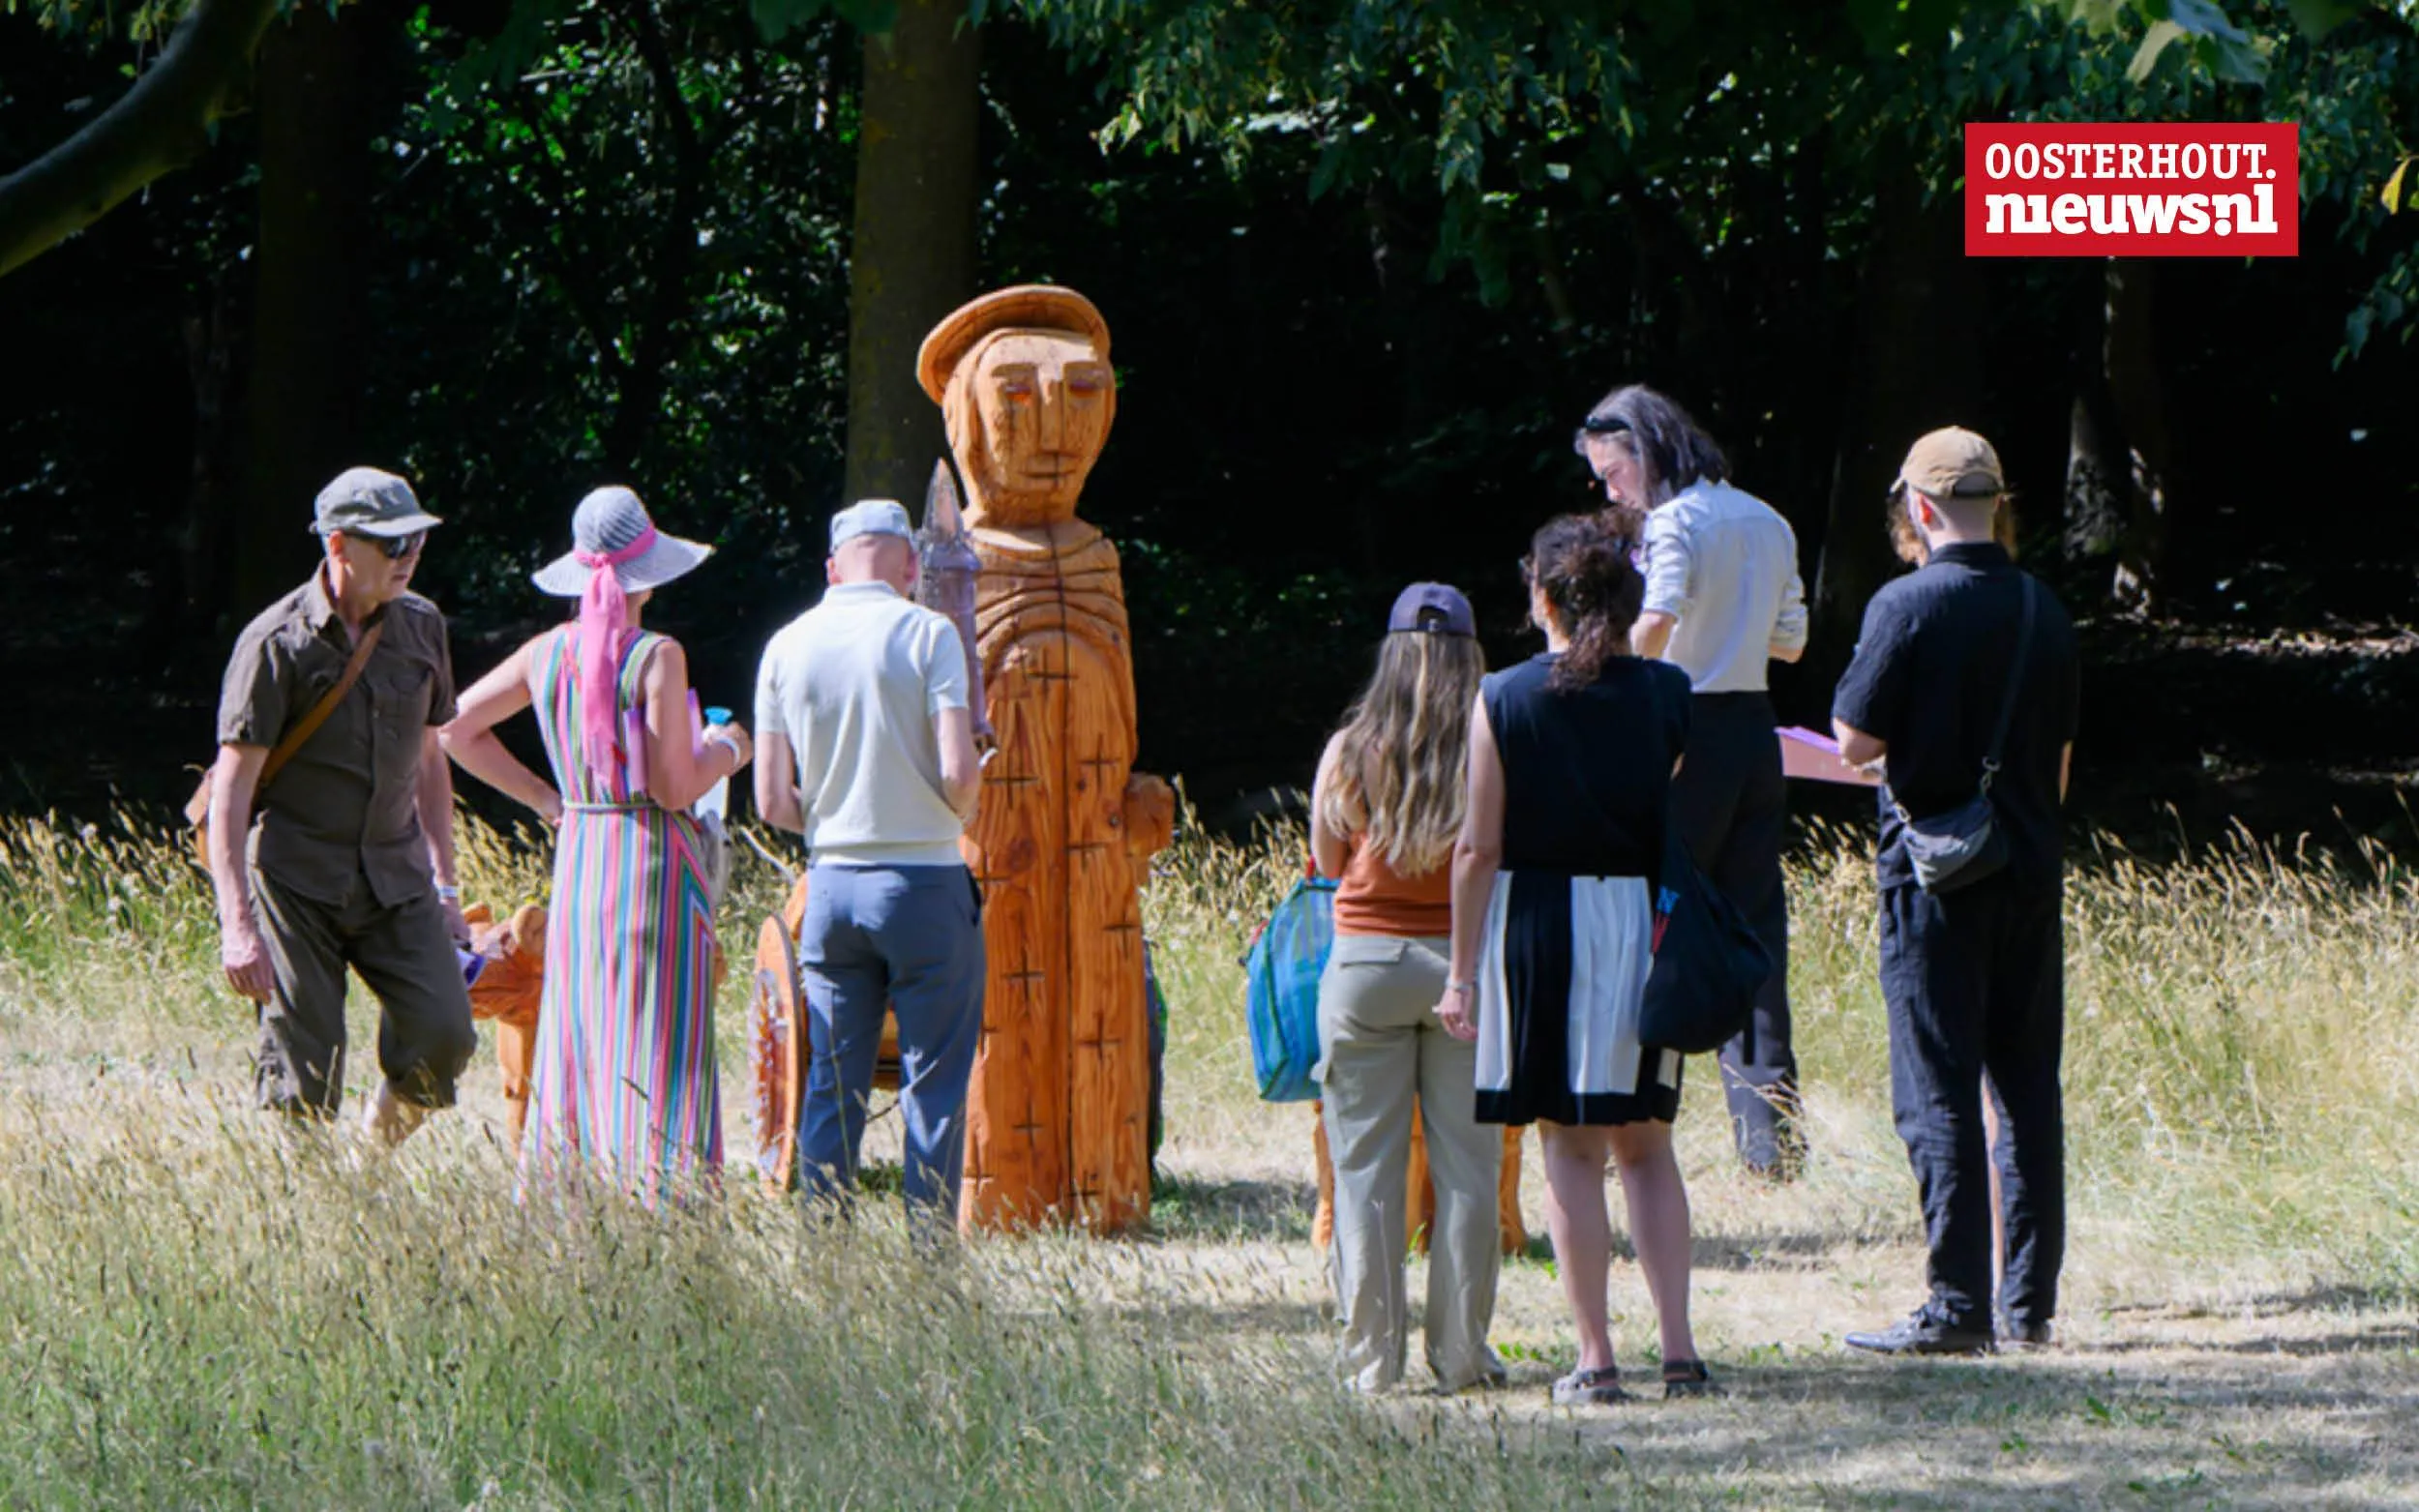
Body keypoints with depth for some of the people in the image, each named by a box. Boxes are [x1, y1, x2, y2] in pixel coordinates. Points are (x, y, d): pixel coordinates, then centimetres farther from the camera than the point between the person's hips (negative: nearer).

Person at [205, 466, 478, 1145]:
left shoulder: (422, 626, 7)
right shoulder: (276, 644, -11)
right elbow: (230, 789, -13)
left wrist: (443, 885, 17)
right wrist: (238, 926, -20)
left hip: (394, 875, 5)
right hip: (295, 878, -5)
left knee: (443, 1036, -10)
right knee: (304, 1078, -8)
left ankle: (382, 1142, 16)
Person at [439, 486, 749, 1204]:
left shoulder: (548, 653, 5)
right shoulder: (657, 658, -12)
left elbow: (457, 728, 15)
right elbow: (675, 787, -15)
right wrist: (724, 750, 5)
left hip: (576, 868, 6)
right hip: (654, 869, -6)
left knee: (574, 1056, 11)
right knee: (657, 1064, -5)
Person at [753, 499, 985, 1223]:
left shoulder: (787, 646, 5)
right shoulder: (926, 634, -8)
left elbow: (773, 802, 3)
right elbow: (960, 770, -15)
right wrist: (959, 812, 6)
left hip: (832, 883, 4)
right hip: (925, 883, -4)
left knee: (831, 1087, 8)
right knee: (933, 1083, 1)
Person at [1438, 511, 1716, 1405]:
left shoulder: (1504, 700, -5)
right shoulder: (1667, 695, 0)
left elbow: (1480, 848, -5)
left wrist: (1463, 969, 1)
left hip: (1539, 921, -2)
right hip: (1644, 924, 2)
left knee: (1570, 1146, 4)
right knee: (1645, 1142, 13)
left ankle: (1595, 1358, 1)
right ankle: (1678, 1349, 5)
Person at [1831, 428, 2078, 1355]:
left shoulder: (1908, 606, -12)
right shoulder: (2045, 613, 7)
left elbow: (1857, 740, -9)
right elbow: (2061, 755, 14)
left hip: (1936, 880, -5)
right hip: (2030, 875, 5)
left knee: (1939, 1095, -4)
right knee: (2028, 1092, 10)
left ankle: (1958, 1306, -7)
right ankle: (2030, 1304, 12)